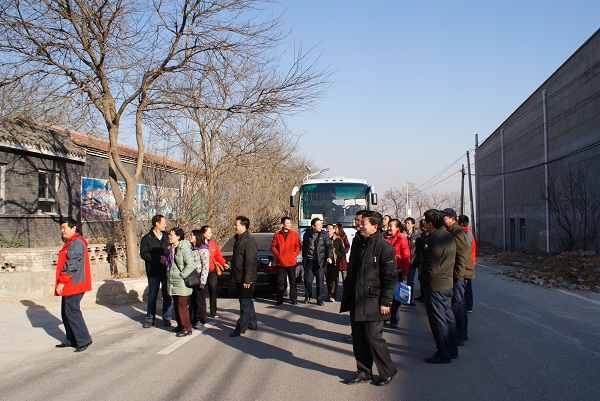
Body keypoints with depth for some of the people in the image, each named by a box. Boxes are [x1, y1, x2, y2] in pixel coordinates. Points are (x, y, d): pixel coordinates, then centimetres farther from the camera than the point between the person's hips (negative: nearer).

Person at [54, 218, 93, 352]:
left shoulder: (76, 243, -15)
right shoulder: (70, 243, 20)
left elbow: (72, 265, -21)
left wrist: (61, 282, -21)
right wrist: (62, 283, 20)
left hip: (72, 285, -11)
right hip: (69, 286, 11)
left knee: (72, 312, -10)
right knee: (66, 313, 14)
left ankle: (84, 340, -6)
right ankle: (71, 340, 21)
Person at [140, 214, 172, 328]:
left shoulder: (167, 237, 9)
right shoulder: (147, 238, 1)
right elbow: (143, 254, -9)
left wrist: (167, 258, -10)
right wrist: (158, 259, -16)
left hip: (166, 271, 2)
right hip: (153, 272, -2)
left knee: (167, 295, 4)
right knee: (152, 296, 6)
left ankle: (167, 318, 14)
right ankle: (150, 319, 14)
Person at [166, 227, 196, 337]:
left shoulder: (184, 248, -15)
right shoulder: (171, 249, 13)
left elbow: (191, 264, -22)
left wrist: (181, 275, -18)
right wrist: (169, 275, 16)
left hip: (182, 283, -9)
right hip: (173, 283, 9)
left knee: (182, 305, -6)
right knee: (176, 305, 14)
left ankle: (187, 328, 1)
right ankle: (180, 325, 25)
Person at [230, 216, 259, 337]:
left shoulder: (248, 241, -19)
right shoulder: (239, 239, 13)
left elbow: (250, 262, -22)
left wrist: (247, 280, -24)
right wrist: (234, 276, 20)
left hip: (245, 279, -10)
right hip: (238, 278, 10)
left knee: (245, 303, -3)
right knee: (247, 302, 18)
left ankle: (241, 328, 0)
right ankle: (252, 324, 29)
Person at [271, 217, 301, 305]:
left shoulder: (294, 234, 2)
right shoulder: (277, 235, 2)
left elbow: (298, 246, 4)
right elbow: (273, 246, 6)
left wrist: (294, 255, -5)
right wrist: (278, 255, -4)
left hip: (291, 262, 0)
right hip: (280, 262, 0)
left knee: (292, 281, 5)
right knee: (280, 282, 6)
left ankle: (294, 298, 12)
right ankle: (279, 299, 13)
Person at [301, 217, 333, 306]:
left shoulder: (324, 235, -1)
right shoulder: (307, 234, 6)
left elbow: (329, 247, -4)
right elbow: (304, 246, 16)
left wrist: (329, 257, -18)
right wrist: (304, 257, 15)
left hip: (320, 262, -2)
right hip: (309, 261, 2)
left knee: (320, 281, -1)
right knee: (307, 280, 6)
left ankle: (320, 299, 10)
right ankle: (307, 296, 27)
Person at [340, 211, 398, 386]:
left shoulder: (384, 247, -11)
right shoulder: (361, 245, 13)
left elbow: (390, 277, -13)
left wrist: (385, 302, -16)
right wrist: (347, 296, 17)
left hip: (373, 303, -8)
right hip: (356, 302, 8)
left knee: (373, 338, -3)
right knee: (358, 339, 12)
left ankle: (388, 372, 16)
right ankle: (363, 372, 25)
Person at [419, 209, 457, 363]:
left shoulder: (436, 240, -22)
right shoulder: (449, 237, 8)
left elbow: (430, 268, -22)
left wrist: (421, 278, -6)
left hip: (435, 286, -10)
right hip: (447, 283, 10)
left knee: (438, 320, 0)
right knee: (448, 317, 17)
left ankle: (443, 354, 7)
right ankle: (452, 350, 27)